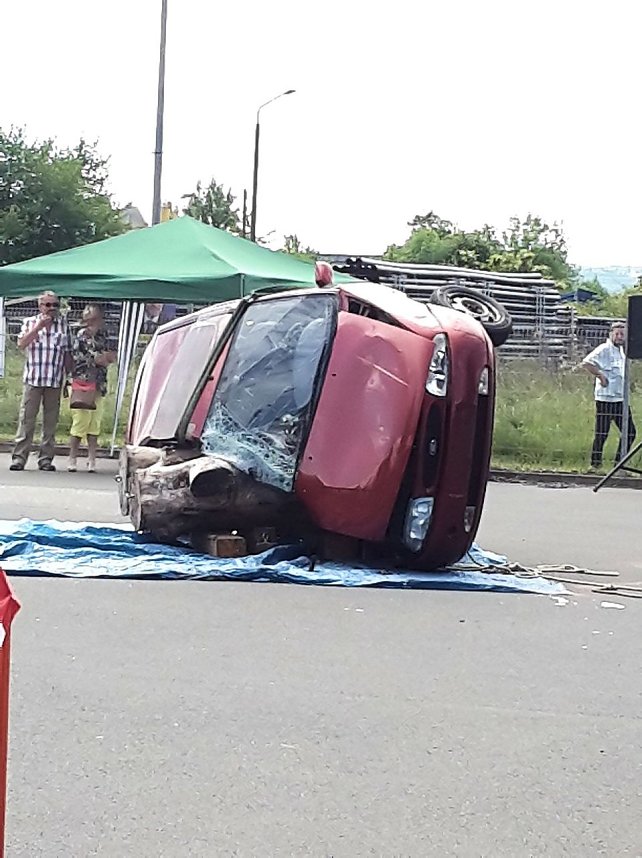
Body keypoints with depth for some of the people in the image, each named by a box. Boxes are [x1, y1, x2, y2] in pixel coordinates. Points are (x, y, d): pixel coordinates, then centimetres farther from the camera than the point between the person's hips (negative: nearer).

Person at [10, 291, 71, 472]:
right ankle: (19, 457, -4)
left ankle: (46, 458, 7)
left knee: (51, 420, 2)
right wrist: (38, 327, -11)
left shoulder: (63, 324, 12)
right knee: (27, 418, -4)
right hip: (33, 379, -1)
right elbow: (21, 344, -6)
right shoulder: (30, 322, 10)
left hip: (55, 381, 2)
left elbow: (67, 353, 13)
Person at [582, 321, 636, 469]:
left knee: (630, 432, 8)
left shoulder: (621, 351, 17)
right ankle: (595, 463, 4)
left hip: (621, 399, 8)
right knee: (602, 433, -5)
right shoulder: (604, 349, -9)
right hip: (606, 399, -8)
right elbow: (586, 363, -22)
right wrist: (600, 375, -19)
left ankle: (619, 463, 16)